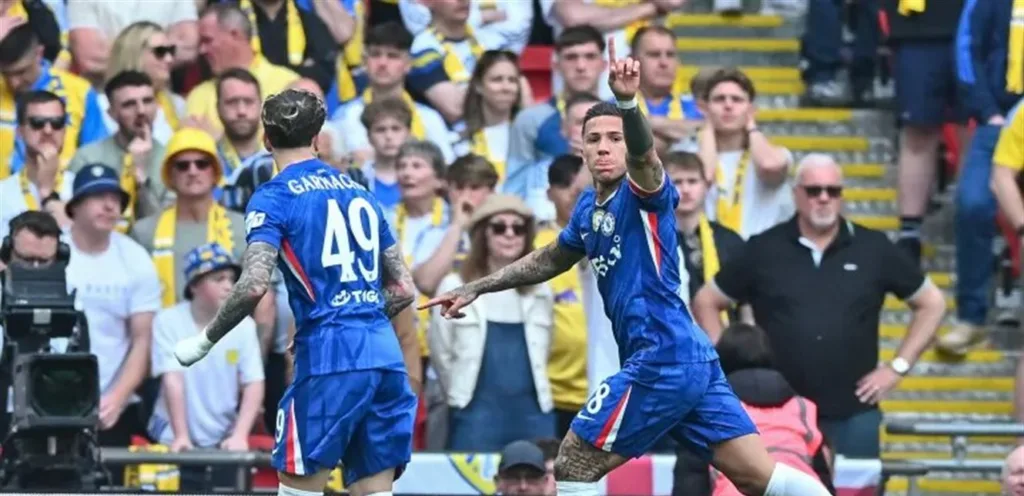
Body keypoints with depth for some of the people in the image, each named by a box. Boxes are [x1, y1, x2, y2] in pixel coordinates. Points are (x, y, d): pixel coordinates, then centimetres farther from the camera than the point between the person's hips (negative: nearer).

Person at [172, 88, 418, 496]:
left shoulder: (274, 197, -1)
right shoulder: (360, 192, 18)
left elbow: (254, 285, -15)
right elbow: (403, 290, 19)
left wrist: (204, 341, -3)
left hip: (329, 358, -6)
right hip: (385, 356, 6)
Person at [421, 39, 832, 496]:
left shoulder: (643, 194, -8)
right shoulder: (589, 208, 17)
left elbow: (643, 154, -32)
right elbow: (550, 259, 35)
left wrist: (627, 102, -52)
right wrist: (475, 289, 35)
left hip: (662, 362, -9)